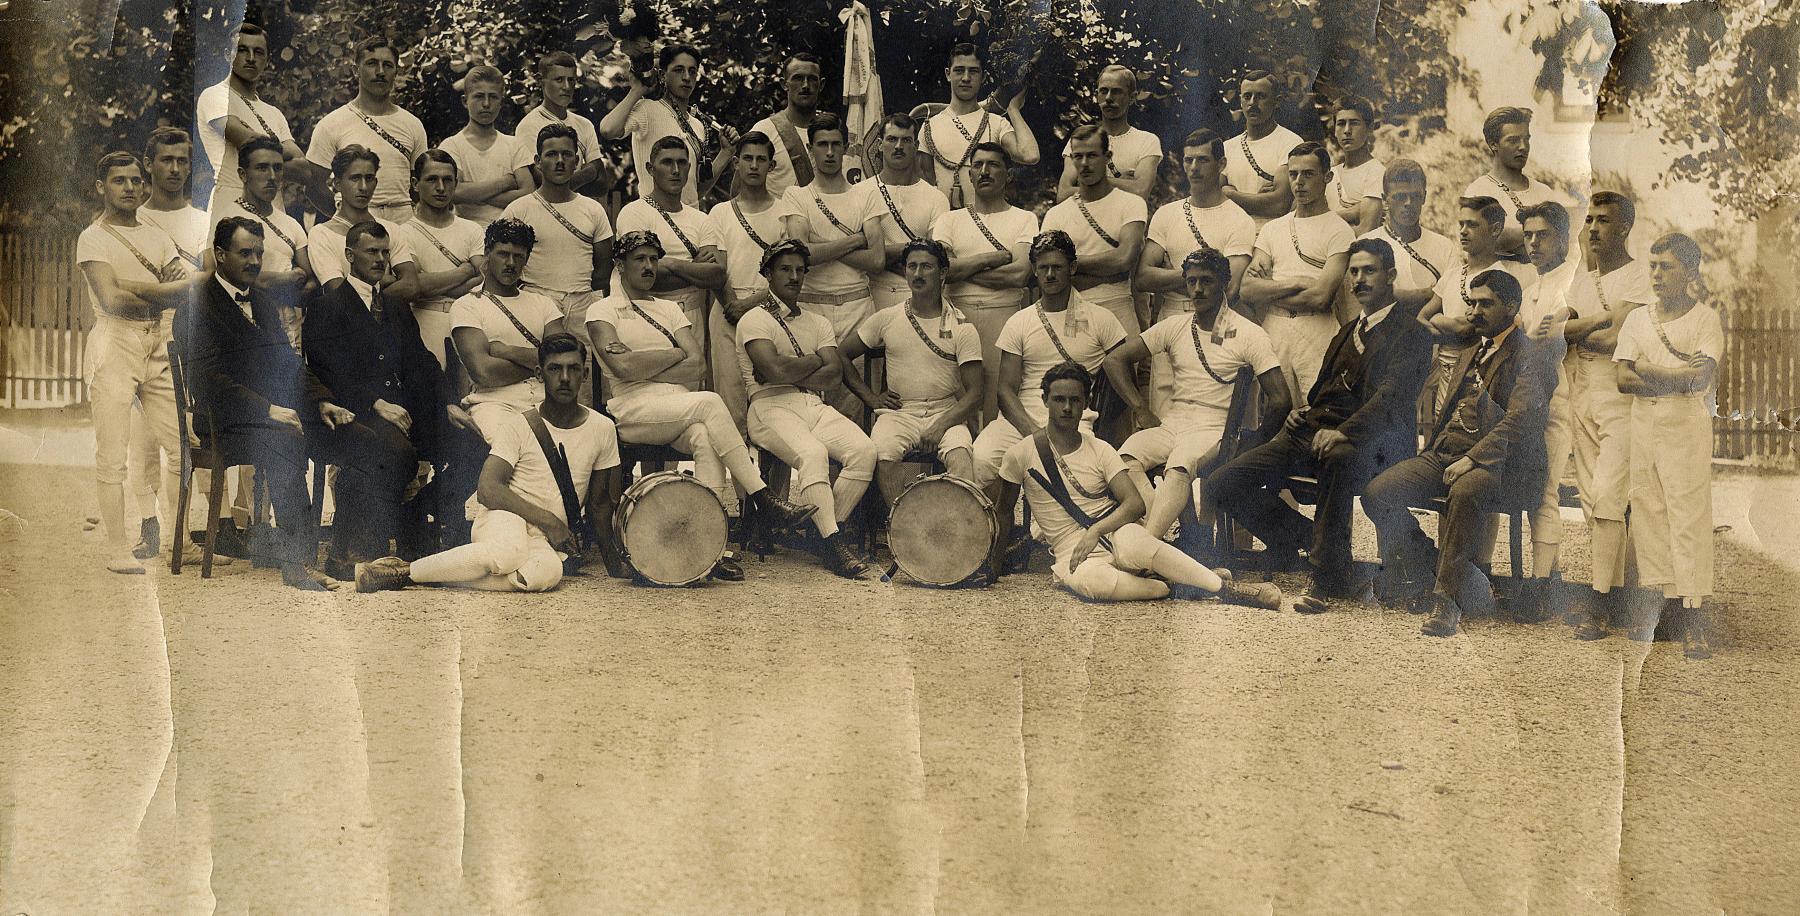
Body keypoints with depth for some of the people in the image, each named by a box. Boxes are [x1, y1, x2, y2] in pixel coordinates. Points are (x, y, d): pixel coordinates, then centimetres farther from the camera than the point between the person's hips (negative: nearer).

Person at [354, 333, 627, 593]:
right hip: (504, 517, -3)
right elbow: (487, 489, -14)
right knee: (509, 552, -43)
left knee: (548, 572, -38)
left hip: (546, 538, 3)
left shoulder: (602, 429, 6)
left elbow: (599, 505, 16)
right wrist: (546, 519, -21)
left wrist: (613, 563, 14)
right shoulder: (519, 425, -3)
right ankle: (404, 571, -26)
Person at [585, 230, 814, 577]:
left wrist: (647, 372, -6)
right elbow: (623, 367, -11)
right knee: (709, 402, -30)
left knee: (705, 436, -32)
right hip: (632, 410, -4)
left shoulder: (669, 309, 23)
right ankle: (762, 498, -30)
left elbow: (697, 366, 7)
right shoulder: (602, 311, 8)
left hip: (678, 408, 4)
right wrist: (674, 356, 0)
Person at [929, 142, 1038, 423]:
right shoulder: (949, 220, 16)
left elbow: (1020, 274, -6)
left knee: (1001, 396, -8)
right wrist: (995, 257, -2)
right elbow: (941, 268, -2)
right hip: (957, 314, 1)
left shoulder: (1025, 219, 11)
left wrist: (963, 268, 0)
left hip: (1004, 315, -1)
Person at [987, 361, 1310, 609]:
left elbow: (1134, 503, -2)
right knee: (1087, 580, -42)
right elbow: (1005, 511, 13)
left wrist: (1095, 530, -18)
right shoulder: (1021, 453, 3)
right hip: (1072, 550, -1)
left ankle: (1224, 586, -30)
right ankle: (1183, 587, -29)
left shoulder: (1099, 450, 7)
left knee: (1136, 545, -40)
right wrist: (994, 565, 13)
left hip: (1114, 533, 1)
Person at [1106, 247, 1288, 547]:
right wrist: (1143, 412, 5)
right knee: (1125, 457, -29)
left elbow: (1280, 399, -4)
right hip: (1171, 424, 4)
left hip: (1216, 429, -4)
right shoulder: (1174, 326, 14)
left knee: (1180, 464, -38)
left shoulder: (1249, 335, 2)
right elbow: (1115, 359, 13)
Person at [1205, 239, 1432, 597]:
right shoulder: (1347, 331, 27)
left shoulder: (1411, 335, 2)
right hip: (1309, 432, 7)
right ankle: (1302, 535, 8)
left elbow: (1391, 397, -15)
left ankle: (1330, 576, -30)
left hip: (1364, 444, -7)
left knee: (1339, 457, -45)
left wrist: (1344, 432, -31)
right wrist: (1301, 411, 9)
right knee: (1220, 485, -11)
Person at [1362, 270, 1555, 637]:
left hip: (1497, 464, -7)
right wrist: (1431, 448, 11)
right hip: (1444, 454, 7)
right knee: (1377, 493, -17)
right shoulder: (1470, 355, 27)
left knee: (1465, 492, -42)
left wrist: (1473, 459, -22)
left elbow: (1518, 420, -14)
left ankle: (1447, 598, -30)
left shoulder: (1532, 356, 0)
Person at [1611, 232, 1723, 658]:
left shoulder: (1705, 319, 0)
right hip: (1642, 422, 5)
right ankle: (1662, 600, 9)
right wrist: (1677, 378, -8)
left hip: (1687, 422, -5)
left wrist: (1647, 369, -5)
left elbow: (1700, 377, -14)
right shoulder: (1637, 319, 13)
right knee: (1647, 511, 3)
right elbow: (1623, 379, 2)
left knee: (1688, 513, -7)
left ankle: (1693, 615, -7)